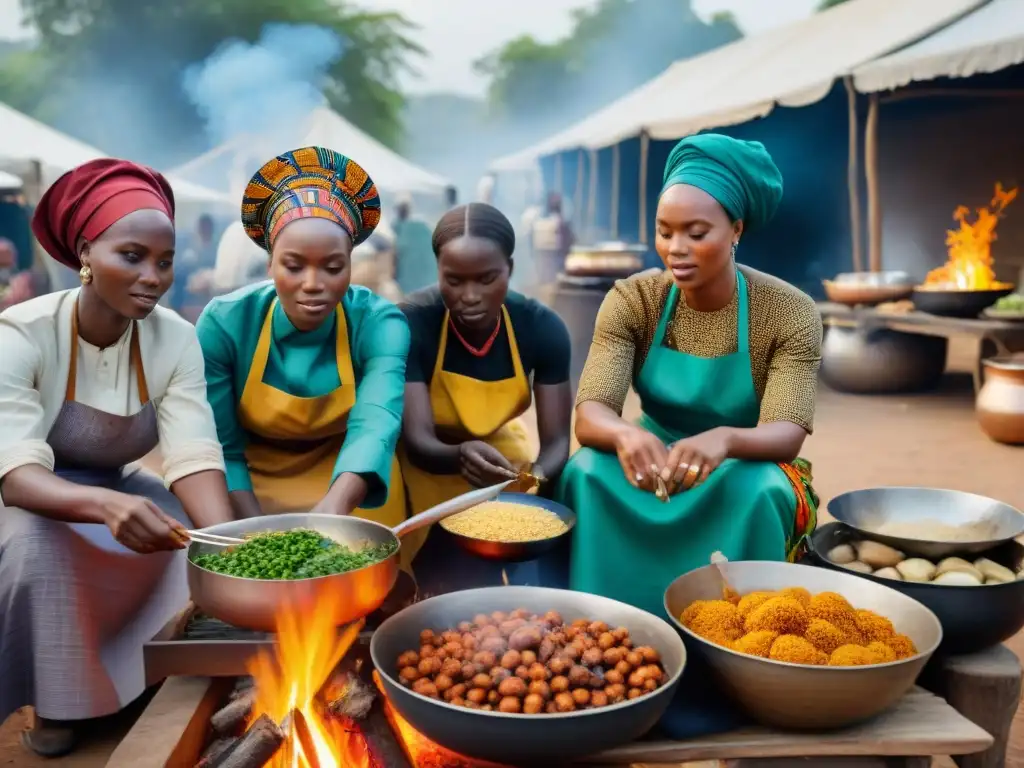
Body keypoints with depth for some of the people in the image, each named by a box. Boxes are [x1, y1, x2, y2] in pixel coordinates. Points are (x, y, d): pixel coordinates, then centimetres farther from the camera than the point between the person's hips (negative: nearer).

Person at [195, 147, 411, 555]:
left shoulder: (379, 323, -18)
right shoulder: (223, 323, -16)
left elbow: (375, 423, -34)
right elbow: (221, 448, -12)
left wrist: (334, 508, -53)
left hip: (355, 499, 0)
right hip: (254, 496, 1)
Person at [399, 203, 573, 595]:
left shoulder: (542, 327, -20)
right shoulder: (412, 323, -26)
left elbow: (556, 439, -17)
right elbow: (418, 440, -29)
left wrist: (536, 475, -39)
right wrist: (460, 456, -50)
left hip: (501, 451, 2)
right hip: (429, 465, -2)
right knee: (450, 578, -12)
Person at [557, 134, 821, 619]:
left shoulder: (791, 314, -15)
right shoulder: (631, 301, -11)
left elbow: (787, 433, -26)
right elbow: (589, 415, -22)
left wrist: (723, 440, -50)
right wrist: (627, 434, -48)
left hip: (747, 468, -1)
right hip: (655, 457, 2)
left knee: (756, 493, -35)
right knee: (589, 470, -29)